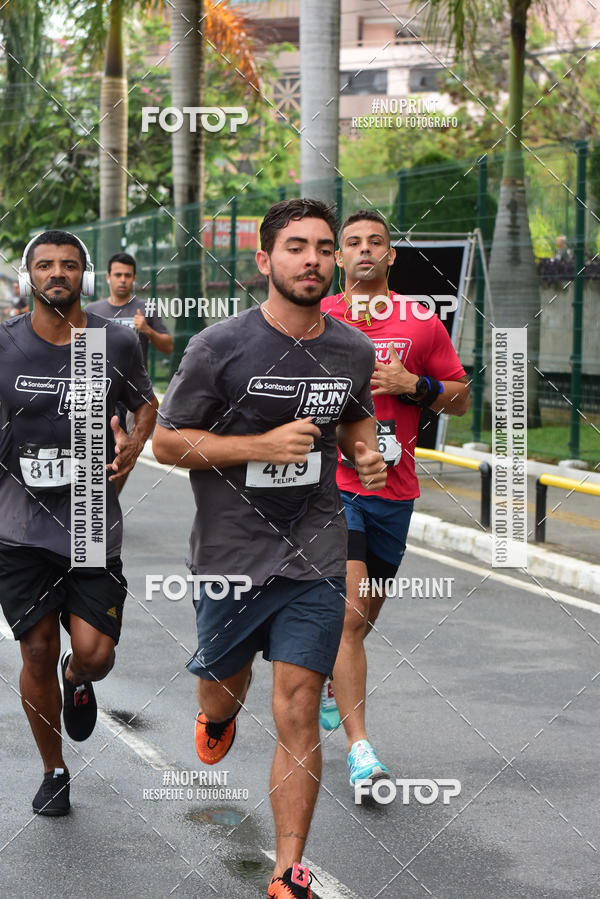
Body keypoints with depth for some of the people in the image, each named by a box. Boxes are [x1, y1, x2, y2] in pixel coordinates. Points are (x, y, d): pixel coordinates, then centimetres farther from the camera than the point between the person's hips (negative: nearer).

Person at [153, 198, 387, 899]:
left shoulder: (353, 352, 2)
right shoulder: (220, 347, -11)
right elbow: (166, 442, -8)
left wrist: (366, 454, -1)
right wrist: (262, 446, -19)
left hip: (314, 559, 1)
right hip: (230, 557, -1)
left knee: (297, 713, -5)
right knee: (224, 685, 19)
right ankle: (217, 715, 59)